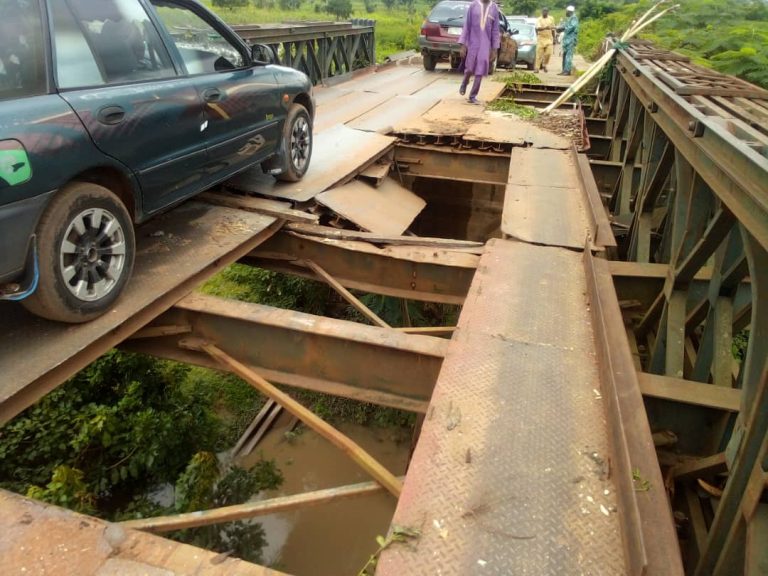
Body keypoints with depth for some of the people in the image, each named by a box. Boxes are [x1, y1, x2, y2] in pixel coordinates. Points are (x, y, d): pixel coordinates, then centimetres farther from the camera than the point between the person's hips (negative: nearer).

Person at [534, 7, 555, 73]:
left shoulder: (551, 19, 11)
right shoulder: (539, 20, -1)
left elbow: (553, 29, 17)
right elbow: (537, 28, -18)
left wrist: (554, 39, 15)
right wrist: (545, 28, -34)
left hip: (549, 39, 3)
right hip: (541, 39, -3)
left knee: (548, 53, -7)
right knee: (539, 54, -6)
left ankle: (544, 65, 14)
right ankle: (537, 67, 0)